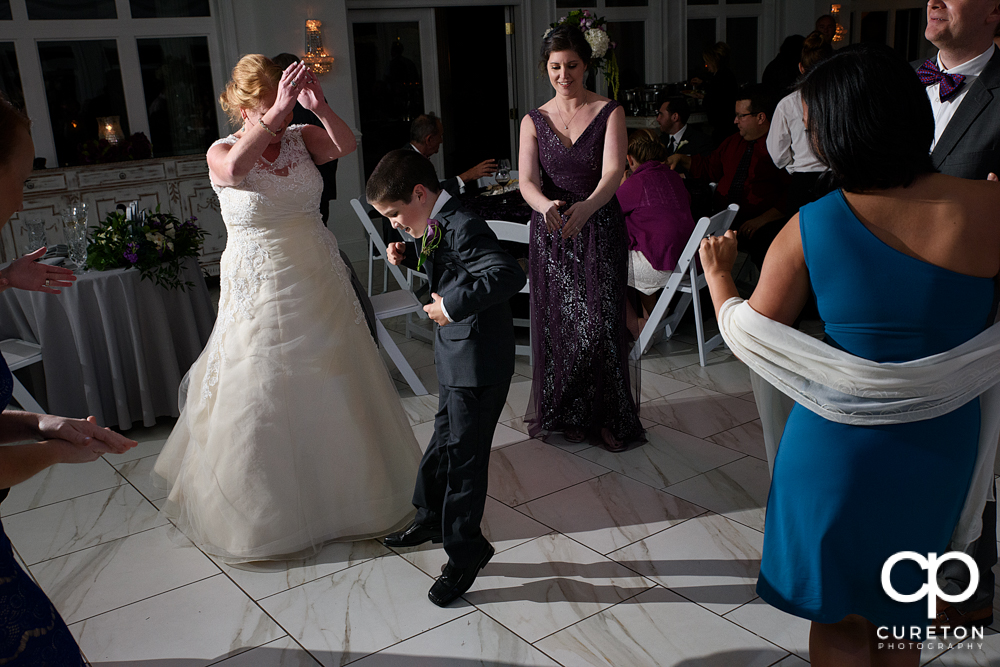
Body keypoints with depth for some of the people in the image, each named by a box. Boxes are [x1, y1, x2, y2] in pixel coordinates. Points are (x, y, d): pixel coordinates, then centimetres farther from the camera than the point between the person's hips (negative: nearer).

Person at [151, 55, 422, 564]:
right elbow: (235, 168, -32)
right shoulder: (221, 153, -7)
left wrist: (319, 107, -32)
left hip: (318, 282, 4)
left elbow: (346, 145, -17)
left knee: (333, 388, 12)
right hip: (261, 289, -3)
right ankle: (264, 513, 22)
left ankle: (345, 491, 33)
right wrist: (275, 115, -37)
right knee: (263, 399, 3)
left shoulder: (300, 139, 2)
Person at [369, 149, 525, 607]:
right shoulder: (437, 227, 7)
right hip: (457, 356, 10)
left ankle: (464, 552, 15)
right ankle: (433, 516, 44)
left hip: (479, 361, -10)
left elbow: (509, 275, -35)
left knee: (464, 453, 0)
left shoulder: (462, 228, -23)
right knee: (445, 437, 24)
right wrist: (409, 257, 8)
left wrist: (453, 304, -31)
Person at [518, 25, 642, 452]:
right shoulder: (533, 121, 5)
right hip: (550, 233, 2)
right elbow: (527, 180, -8)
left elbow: (613, 172, -15)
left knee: (599, 323, -4)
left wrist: (586, 208, -36)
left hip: (599, 229, -2)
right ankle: (569, 414, 22)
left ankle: (608, 416, 12)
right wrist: (546, 205, -32)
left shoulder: (609, 113, -1)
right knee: (557, 324, 5)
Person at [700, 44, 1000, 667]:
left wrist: (717, 272, 12)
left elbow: (752, 342, -7)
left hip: (839, 442, -2)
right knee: (899, 612, 26)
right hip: (943, 444, 3)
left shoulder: (808, 230, -17)